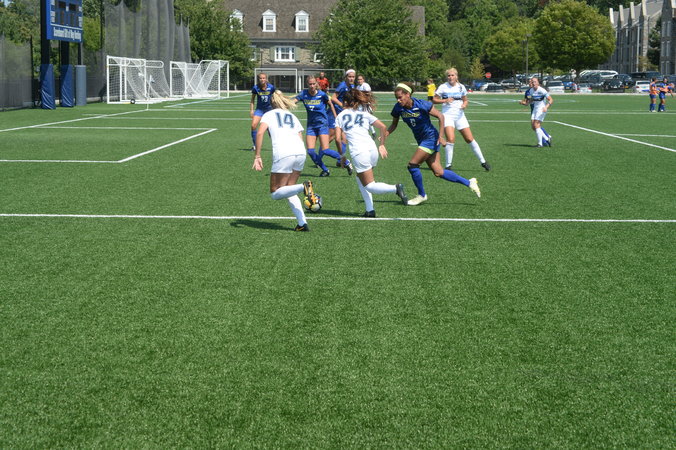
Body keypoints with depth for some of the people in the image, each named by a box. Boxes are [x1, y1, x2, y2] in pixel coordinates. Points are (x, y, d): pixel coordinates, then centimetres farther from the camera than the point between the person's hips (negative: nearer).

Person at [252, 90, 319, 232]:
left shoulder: (269, 115, 16)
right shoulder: (293, 117, 29)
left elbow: (260, 133, -2)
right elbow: (300, 139, 20)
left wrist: (257, 156, -2)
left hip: (283, 154, -5)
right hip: (300, 152, 5)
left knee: (275, 193, 4)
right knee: (288, 191, 19)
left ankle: (303, 187, -22)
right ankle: (302, 223, 5)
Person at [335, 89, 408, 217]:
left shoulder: (340, 116, 12)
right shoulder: (365, 114, 19)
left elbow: (338, 138, 3)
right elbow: (383, 127, 10)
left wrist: (342, 155, 14)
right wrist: (382, 145, 20)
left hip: (359, 152, -5)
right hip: (372, 149, 5)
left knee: (369, 186, 0)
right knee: (360, 179, 23)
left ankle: (395, 188, -26)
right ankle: (370, 210, 11)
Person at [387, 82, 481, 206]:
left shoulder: (422, 105, -22)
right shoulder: (398, 108, -7)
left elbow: (440, 116, -13)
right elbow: (394, 125, 7)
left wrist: (440, 136, -14)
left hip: (431, 138, -6)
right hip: (421, 140, 6)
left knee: (412, 165, -13)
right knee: (438, 173, 5)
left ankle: (421, 195, 7)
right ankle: (469, 182, 19)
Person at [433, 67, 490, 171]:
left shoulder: (461, 87, 6)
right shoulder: (443, 87, -2)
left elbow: (465, 100, 18)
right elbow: (434, 100, 0)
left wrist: (464, 104, -5)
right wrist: (445, 100, -16)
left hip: (460, 115, 3)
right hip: (448, 115, -3)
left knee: (470, 139, 3)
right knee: (451, 139, -20)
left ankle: (483, 161, 15)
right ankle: (448, 165, -9)